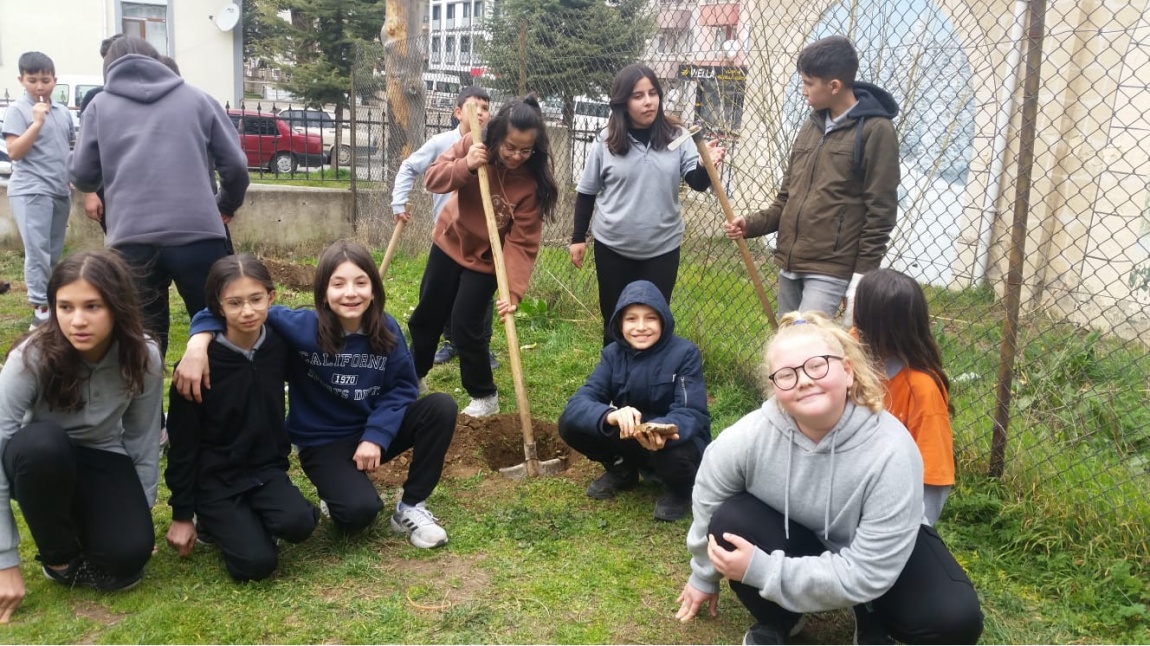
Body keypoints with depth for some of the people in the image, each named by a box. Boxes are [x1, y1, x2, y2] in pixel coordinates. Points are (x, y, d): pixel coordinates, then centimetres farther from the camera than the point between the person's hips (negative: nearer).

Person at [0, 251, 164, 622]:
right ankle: (60, 558, -12)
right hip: (41, 460, -1)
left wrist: (140, 512, 4)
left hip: (103, 461, 1)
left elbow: (143, 439, -5)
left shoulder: (143, 358, -19)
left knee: (129, 555, -24)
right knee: (43, 442, -38)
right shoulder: (32, 357, -27)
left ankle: (80, 524, 13)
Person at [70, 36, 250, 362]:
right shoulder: (197, 98, 12)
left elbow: (83, 176, 11)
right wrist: (226, 206, 27)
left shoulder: (100, 105, 13)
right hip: (197, 234, 0)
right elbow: (235, 165, 8)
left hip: (131, 240, 1)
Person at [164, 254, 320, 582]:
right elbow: (182, 443, -9)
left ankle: (250, 521, 7)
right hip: (214, 477, -3)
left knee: (297, 524, -26)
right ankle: (214, 522, 12)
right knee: (256, 563, -18)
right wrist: (182, 514, -5)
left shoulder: (279, 345, -7)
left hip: (266, 468, 3)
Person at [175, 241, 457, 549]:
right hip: (323, 443, -4)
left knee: (441, 407, -20)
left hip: (374, 432, 4)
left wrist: (376, 435, -17)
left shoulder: (386, 329, -10)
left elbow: (403, 385, -4)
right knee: (359, 511, -30)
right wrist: (198, 346, -39)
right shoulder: (303, 328, -21)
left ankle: (411, 507, -4)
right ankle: (338, 490, 10)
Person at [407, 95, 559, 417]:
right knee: (426, 315, 17)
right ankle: (413, 376, 42)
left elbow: (522, 242, -27)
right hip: (449, 241, 4)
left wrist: (513, 289, -38)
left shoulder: (533, 182, -26)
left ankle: (485, 397, 14)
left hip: (486, 258, -4)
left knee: (465, 326, -8)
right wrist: (465, 166, -35)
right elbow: (432, 178, -17)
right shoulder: (472, 146, -18)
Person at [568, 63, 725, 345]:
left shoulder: (676, 136, -5)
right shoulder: (606, 141, -6)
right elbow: (586, 193, 3)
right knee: (615, 321, 14)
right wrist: (578, 238, 3)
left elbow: (697, 182, -10)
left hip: (662, 248, 0)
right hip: (613, 247, 0)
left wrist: (708, 165, -32)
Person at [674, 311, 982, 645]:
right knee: (728, 523, -26)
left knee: (954, 619, -27)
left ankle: (872, 617, 7)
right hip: (794, 537, 2)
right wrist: (703, 576, 9)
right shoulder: (746, 438, -27)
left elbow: (865, 574, -32)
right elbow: (708, 504, -7)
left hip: (881, 549, -2)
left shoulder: (890, 453, -34)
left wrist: (761, 570, -34)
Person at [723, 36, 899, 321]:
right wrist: (752, 224, 3)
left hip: (829, 269, -7)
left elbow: (880, 213, -11)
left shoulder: (875, 130, -8)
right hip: (789, 264, 7)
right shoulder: (811, 126, 13)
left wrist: (861, 279, -13)